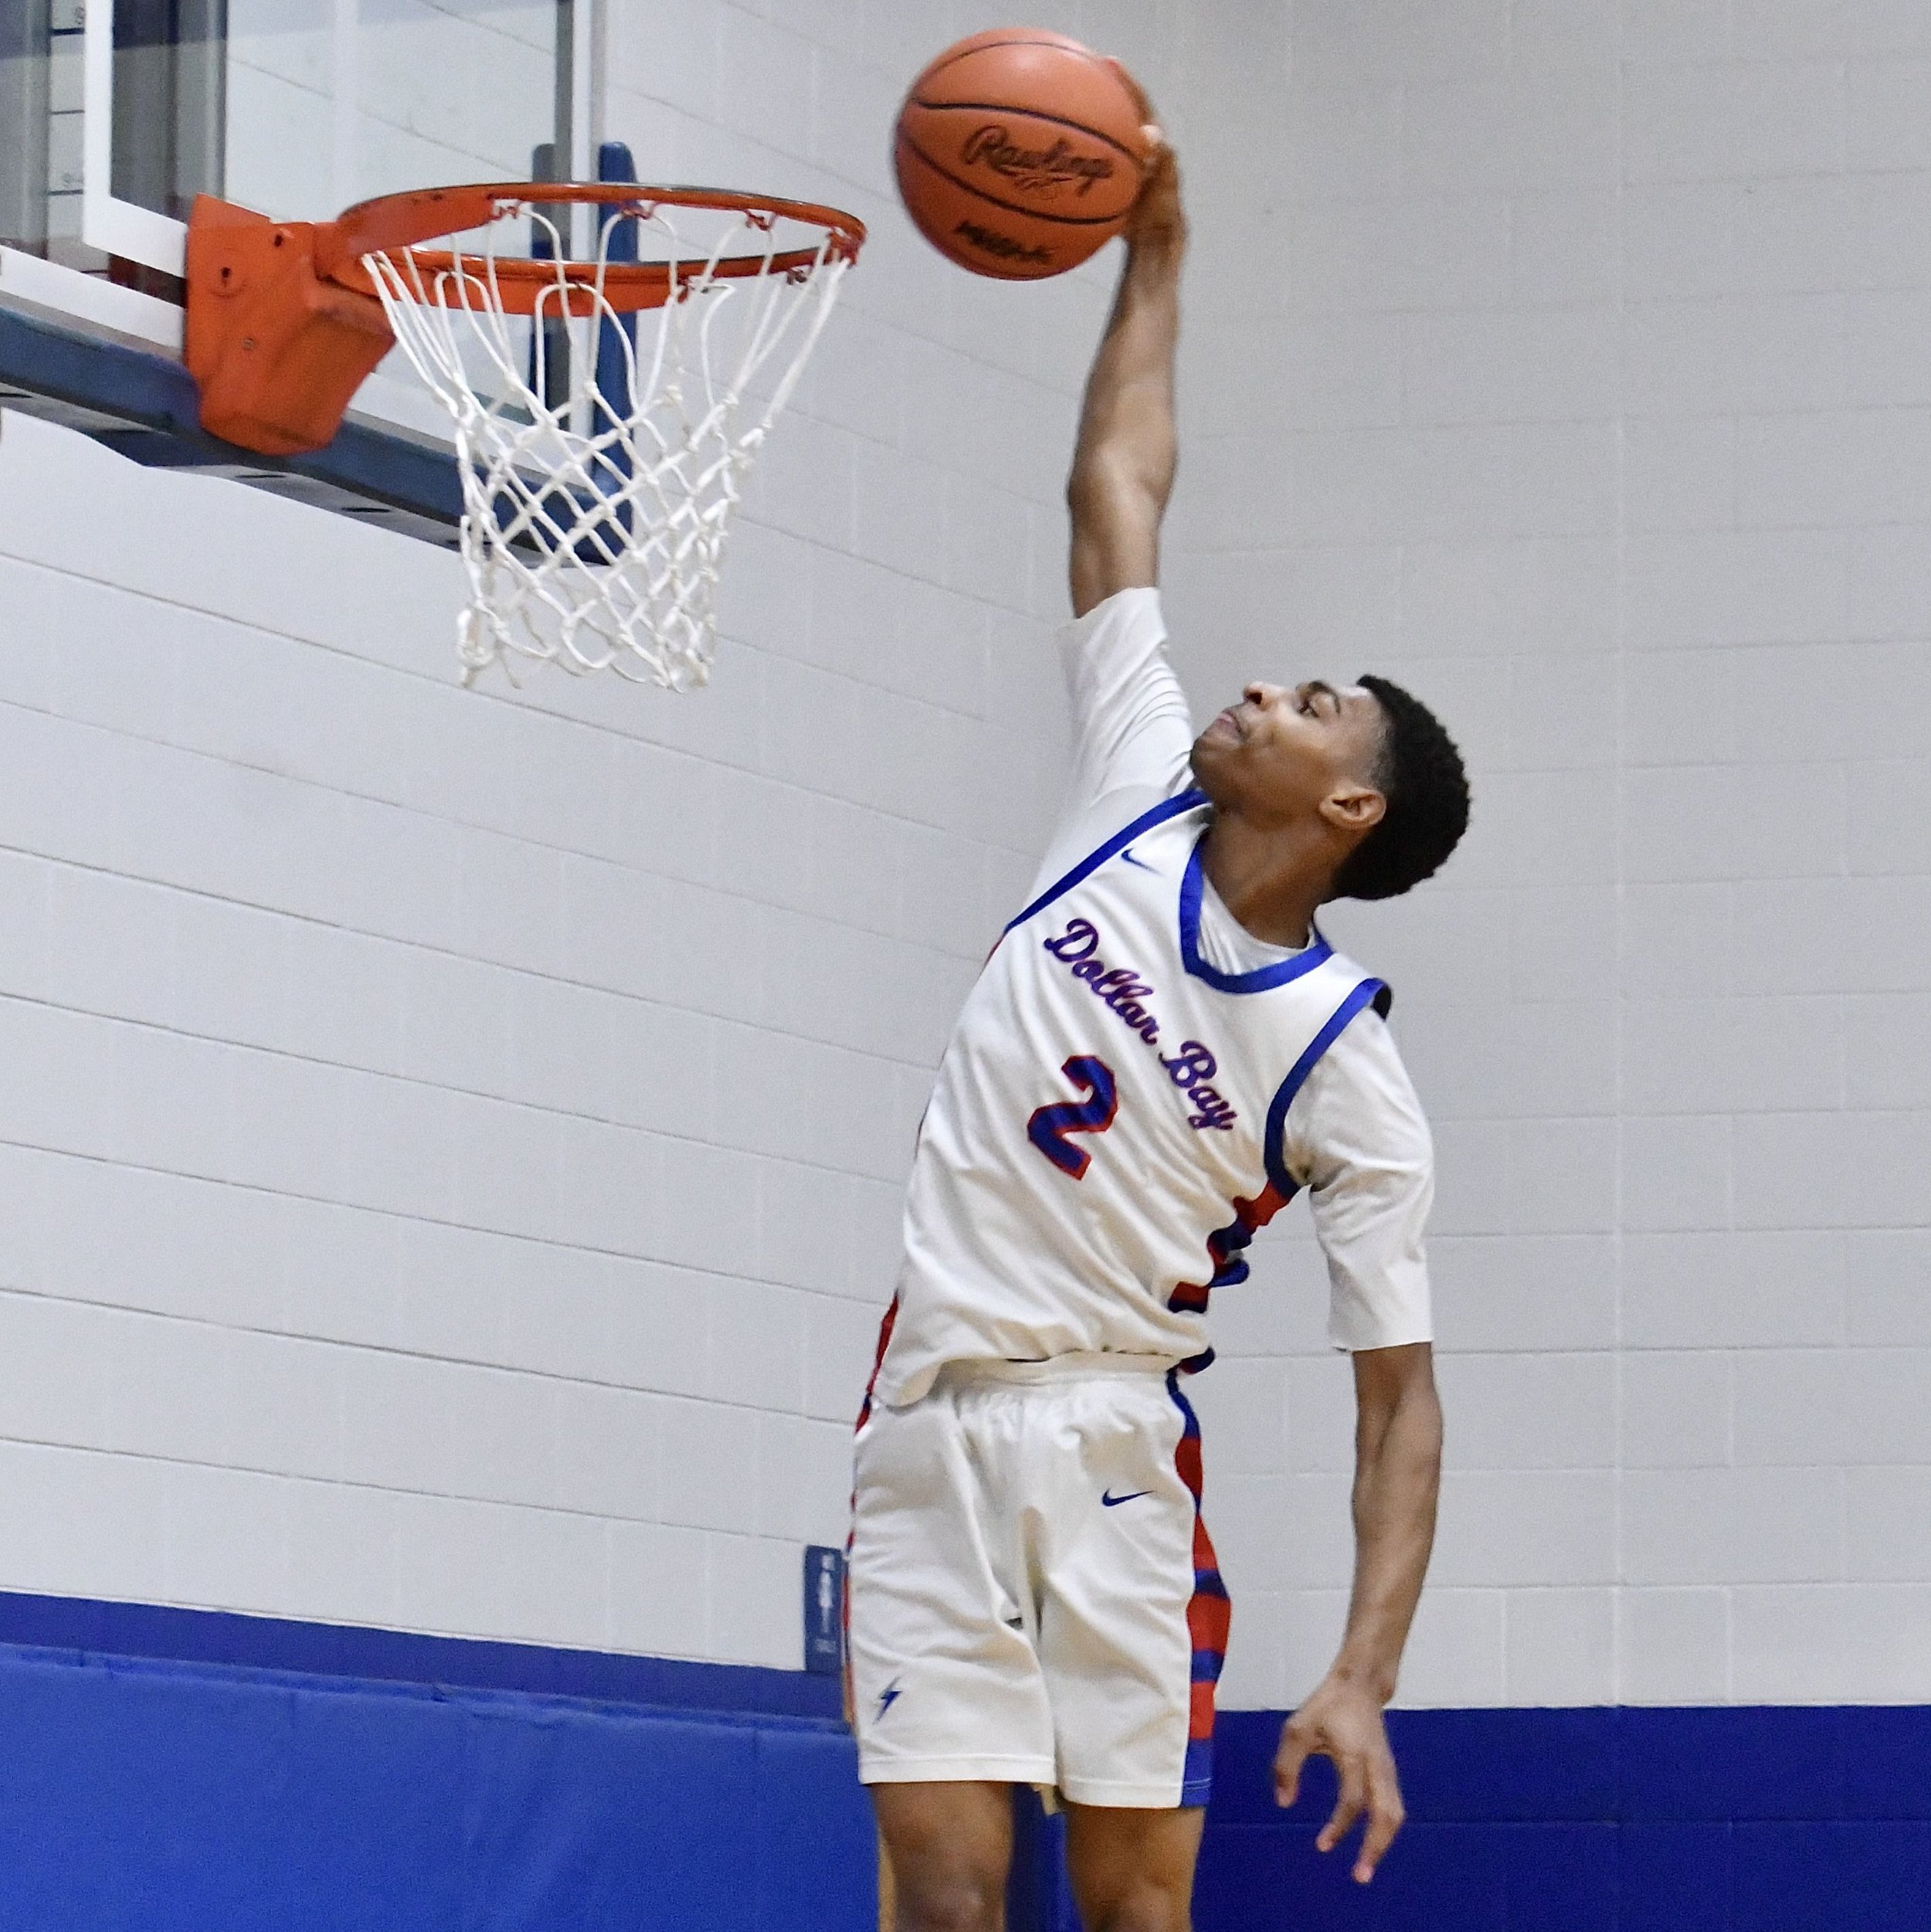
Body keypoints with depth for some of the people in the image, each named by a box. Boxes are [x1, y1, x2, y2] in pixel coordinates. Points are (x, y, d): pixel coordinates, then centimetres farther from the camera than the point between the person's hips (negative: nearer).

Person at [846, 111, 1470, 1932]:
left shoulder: (1348, 1074, -5)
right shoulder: (1142, 807, 6)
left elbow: (1399, 1393, -6)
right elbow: (1113, 493, 15)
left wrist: (1363, 1676, -17)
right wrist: (1152, 254, 20)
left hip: (1111, 1443, -3)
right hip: (930, 1425, 3)